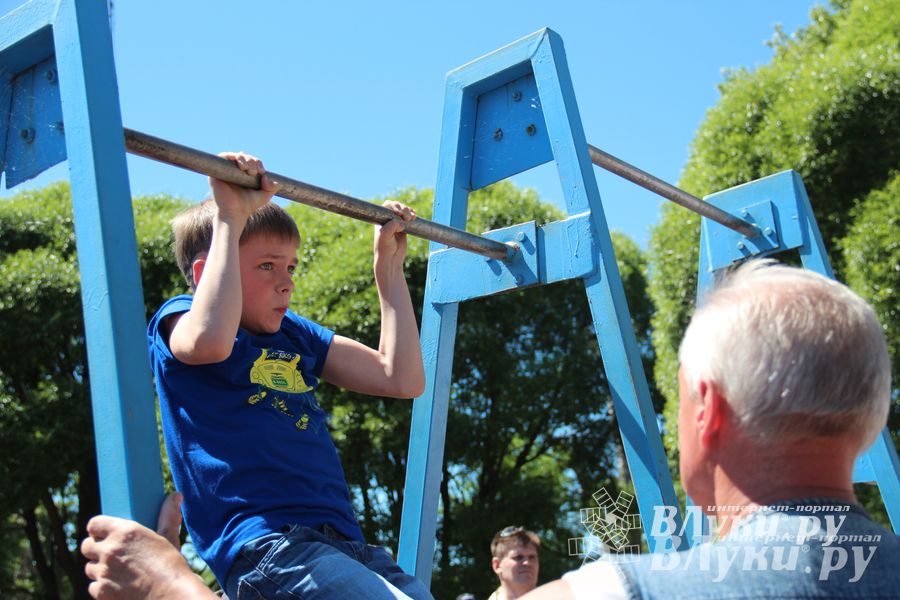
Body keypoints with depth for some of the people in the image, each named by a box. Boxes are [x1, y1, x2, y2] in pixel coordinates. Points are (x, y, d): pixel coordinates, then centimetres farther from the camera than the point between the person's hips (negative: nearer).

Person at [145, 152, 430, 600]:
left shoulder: (295, 334, 22)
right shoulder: (179, 318, 5)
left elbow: (402, 379, 17)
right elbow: (210, 340, -22)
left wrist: (388, 263, 21)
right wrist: (228, 217, -14)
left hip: (342, 541, 7)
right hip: (264, 544, -7)